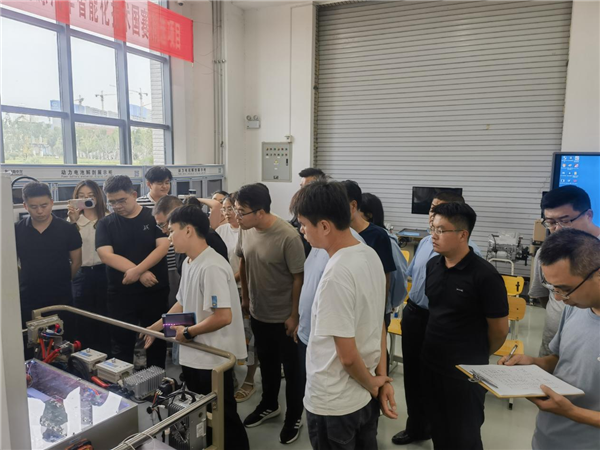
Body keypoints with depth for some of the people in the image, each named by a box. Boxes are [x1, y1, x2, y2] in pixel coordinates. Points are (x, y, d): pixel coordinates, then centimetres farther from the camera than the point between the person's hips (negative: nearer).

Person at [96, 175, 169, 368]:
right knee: (121, 344, 9)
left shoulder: (154, 217, -2)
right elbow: (106, 255, -11)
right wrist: (141, 273, -20)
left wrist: (137, 271, -23)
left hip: (155, 291, 0)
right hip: (120, 294, 1)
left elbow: (163, 247, -11)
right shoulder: (105, 224, 2)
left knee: (157, 341, 13)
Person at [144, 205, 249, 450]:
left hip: (213, 360, -9)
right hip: (193, 356, 9)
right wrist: (155, 327, 16)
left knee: (223, 421, 8)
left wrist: (188, 332, -16)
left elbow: (223, 317, -29)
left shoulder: (211, 267, -25)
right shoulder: (188, 263, 6)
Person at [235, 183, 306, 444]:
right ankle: (269, 405, 46)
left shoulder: (288, 236, -26)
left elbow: (298, 277, -19)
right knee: (267, 363, 24)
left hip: (283, 317, -6)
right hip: (257, 313, 6)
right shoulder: (247, 230, -6)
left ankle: (294, 417, 33)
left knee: (291, 368, 12)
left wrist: (294, 315, -15)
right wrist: (245, 297, 13)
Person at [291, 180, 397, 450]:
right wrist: (381, 380, 8)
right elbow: (378, 324, 4)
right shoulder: (370, 255, -2)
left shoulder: (336, 274, -29)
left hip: (333, 405, -7)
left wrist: (372, 384, -6)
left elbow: (347, 354, -24)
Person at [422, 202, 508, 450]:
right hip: (430, 364, 5)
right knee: (438, 429, 21)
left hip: (465, 371, -5)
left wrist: (478, 356, 3)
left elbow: (499, 328, -11)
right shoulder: (432, 265, -1)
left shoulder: (484, 275, -20)